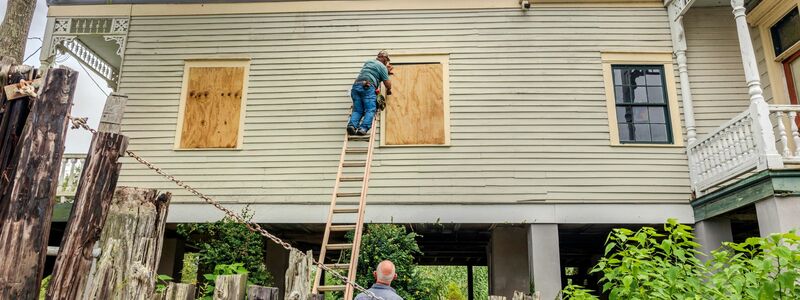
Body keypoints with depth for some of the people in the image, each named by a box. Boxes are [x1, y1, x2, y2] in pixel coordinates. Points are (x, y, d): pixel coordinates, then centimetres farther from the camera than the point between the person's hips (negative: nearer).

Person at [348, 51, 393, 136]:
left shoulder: (368, 62, 29)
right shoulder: (382, 67, 8)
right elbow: (387, 84, 7)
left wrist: (387, 70, 62)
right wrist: (389, 90, 29)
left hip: (356, 85, 6)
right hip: (367, 87, -6)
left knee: (357, 110, 3)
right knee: (370, 110, -10)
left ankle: (352, 125, -22)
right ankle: (363, 128, -29)